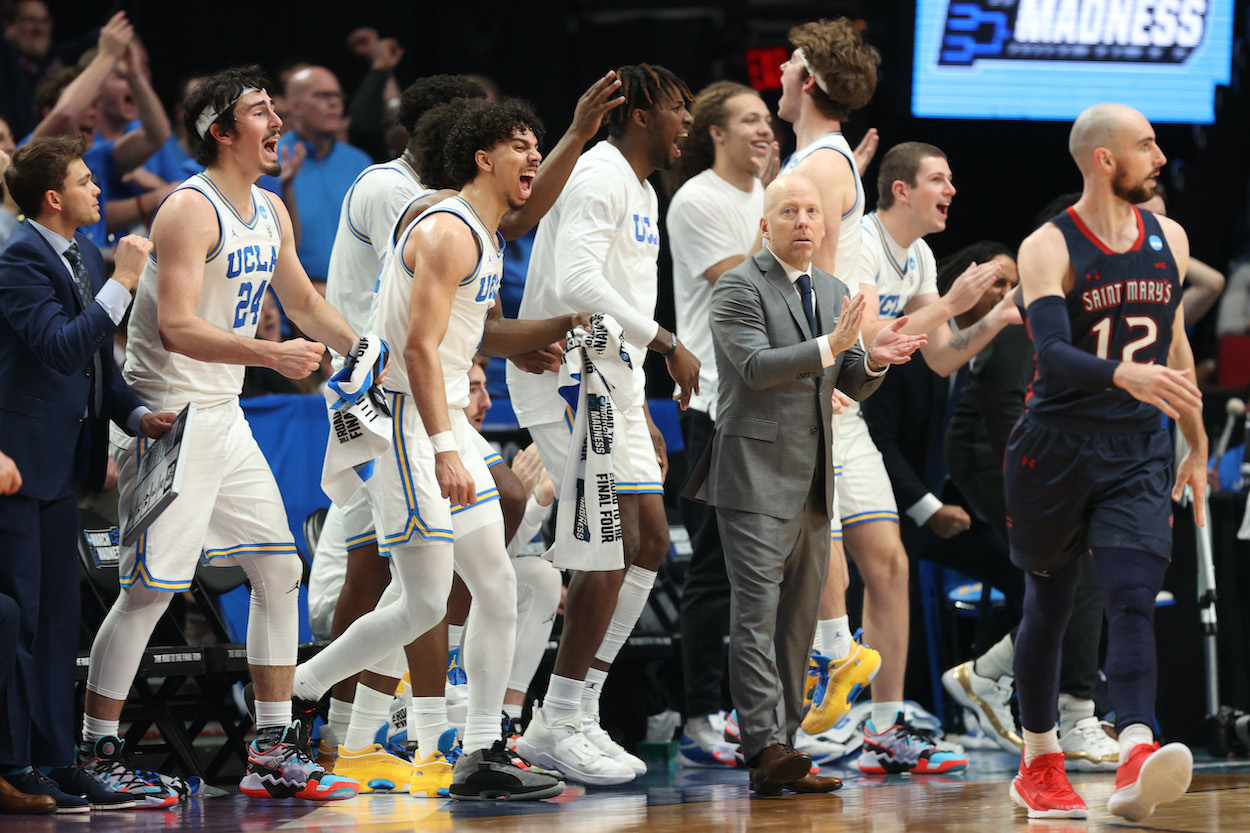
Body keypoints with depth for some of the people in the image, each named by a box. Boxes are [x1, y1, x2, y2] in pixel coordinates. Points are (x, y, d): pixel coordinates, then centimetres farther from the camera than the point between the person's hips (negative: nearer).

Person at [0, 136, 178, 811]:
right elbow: (62, 346, -26)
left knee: (56, 615, 12)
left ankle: (55, 760, 18)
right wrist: (122, 283, -22)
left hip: (61, 461, 9)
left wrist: (136, 414, 6)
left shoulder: (84, 253, 14)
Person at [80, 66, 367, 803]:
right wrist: (271, 354, -33)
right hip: (169, 416, -9)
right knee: (149, 590, -8)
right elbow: (177, 328, -25)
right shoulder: (191, 211, -16)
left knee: (279, 570, 7)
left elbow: (306, 305, 26)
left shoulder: (272, 214, 11)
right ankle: (95, 754, 1)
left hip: (224, 416, 9)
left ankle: (274, 752, 13)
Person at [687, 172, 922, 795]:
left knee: (799, 617, 8)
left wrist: (872, 359, -5)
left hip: (812, 482, 8)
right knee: (757, 611, -13)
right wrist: (831, 347, -25)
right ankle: (765, 749, -20)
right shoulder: (739, 288, -5)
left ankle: (780, 746, 12)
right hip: (756, 477, -8)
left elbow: (852, 387, 17)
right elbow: (755, 366, -18)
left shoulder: (833, 292, 17)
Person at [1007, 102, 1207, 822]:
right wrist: (1125, 374, -42)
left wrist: (1197, 448, 25)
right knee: (1048, 607, 10)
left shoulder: (1169, 241, 8)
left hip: (1139, 453, 3)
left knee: (1134, 602, -15)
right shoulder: (1049, 249, -9)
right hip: (1059, 447, -3)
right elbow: (1053, 354, -24)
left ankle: (1137, 765, -31)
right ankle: (1039, 765, 27)